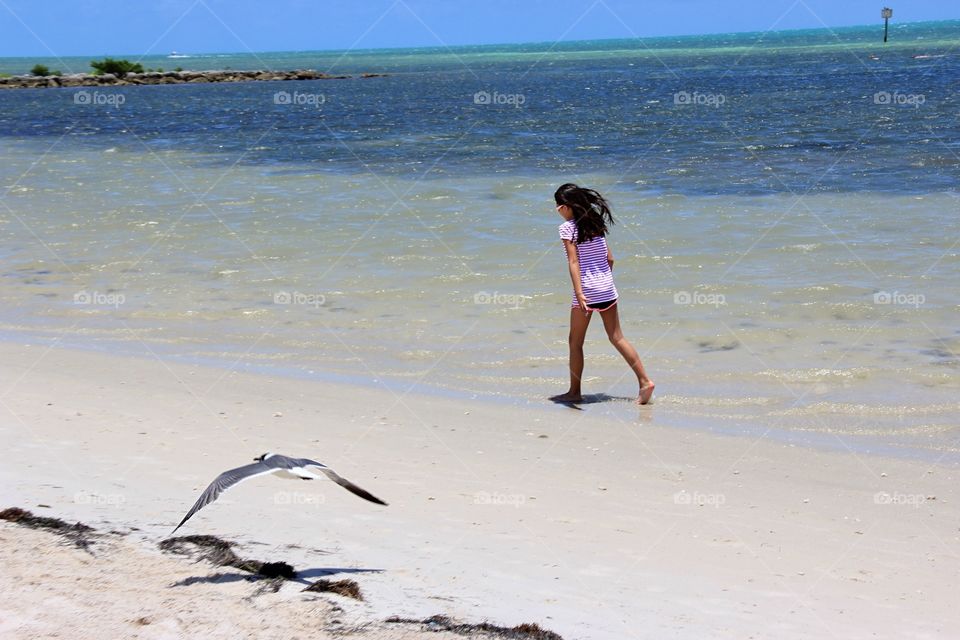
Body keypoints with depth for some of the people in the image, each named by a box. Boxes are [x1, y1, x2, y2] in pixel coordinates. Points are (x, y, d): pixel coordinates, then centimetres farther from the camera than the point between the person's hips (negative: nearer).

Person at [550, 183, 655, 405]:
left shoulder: (568, 228, -9)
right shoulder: (596, 223, 10)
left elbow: (574, 262, -18)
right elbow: (610, 258, 12)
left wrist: (579, 293, -24)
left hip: (586, 291, -6)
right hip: (607, 289, 6)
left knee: (575, 343, 8)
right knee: (617, 337, 10)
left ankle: (574, 392, 14)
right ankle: (645, 381, 1)